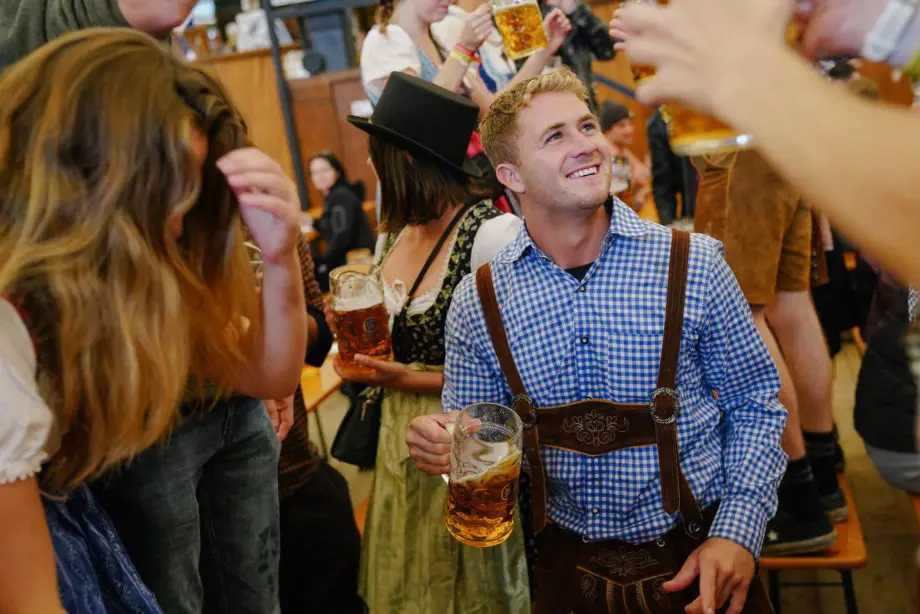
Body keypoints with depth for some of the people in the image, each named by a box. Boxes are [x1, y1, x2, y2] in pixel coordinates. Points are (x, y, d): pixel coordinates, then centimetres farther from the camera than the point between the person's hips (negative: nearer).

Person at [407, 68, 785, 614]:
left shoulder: (694, 264, -10)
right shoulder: (478, 303, -7)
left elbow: (753, 401, -1)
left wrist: (737, 532, -11)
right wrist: (447, 443, -21)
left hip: (696, 557, -1)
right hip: (567, 563, 1)